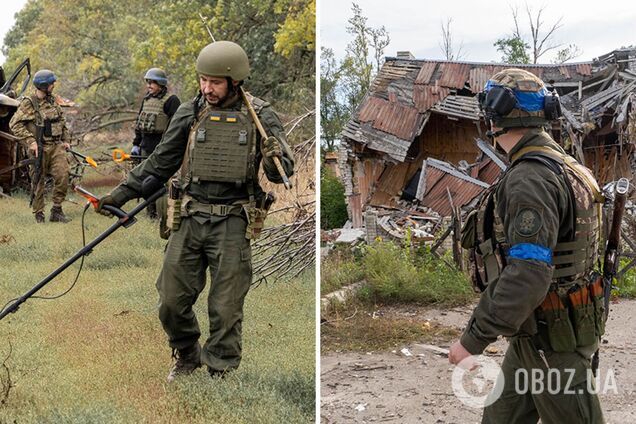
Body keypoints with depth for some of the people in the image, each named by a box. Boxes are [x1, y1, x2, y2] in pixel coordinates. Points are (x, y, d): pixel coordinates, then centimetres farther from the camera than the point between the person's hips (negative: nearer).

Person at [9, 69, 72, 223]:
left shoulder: (52, 101, 11)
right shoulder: (28, 103, -8)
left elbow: (62, 121, 22)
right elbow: (14, 124, -14)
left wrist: (66, 140, 13)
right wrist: (30, 141, -20)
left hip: (56, 146, 5)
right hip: (39, 148, -5)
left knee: (63, 175, -9)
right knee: (38, 181, 4)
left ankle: (56, 210, 2)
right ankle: (38, 213, 16)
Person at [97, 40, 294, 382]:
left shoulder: (259, 116, -2)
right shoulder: (190, 113, 2)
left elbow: (282, 174, -2)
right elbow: (160, 163, 11)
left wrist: (275, 160, -26)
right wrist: (121, 194, 7)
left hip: (232, 225, -2)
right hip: (189, 221, 2)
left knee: (226, 309, 2)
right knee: (171, 302, 6)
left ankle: (221, 372, 20)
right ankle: (188, 356, 32)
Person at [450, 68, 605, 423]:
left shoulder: (531, 178, -24)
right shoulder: (561, 165, 8)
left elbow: (528, 275, -31)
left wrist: (474, 338, -27)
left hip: (554, 337, -10)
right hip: (534, 330, 10)